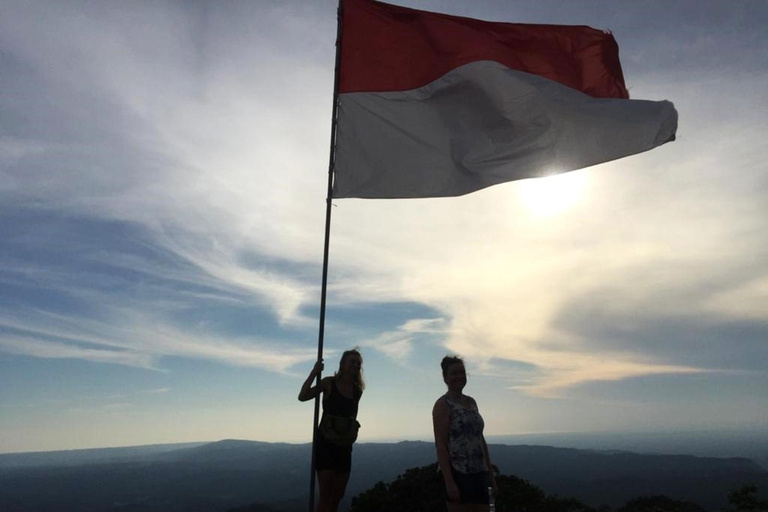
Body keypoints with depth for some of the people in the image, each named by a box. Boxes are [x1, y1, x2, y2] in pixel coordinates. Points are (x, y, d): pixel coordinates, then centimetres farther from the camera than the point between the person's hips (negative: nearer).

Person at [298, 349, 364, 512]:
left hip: (344, 443, 6)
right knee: (325, 494, -7)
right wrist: (314, 372, -22)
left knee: (338, 495, 10)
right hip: (326, 441, -5)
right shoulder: (330, 383, -7)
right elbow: (302, 397, -17)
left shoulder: (357, 390, 7)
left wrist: (354, 422, -1)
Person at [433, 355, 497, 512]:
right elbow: (440, 445, -13)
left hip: (478, 473, 7)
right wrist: (449, 482, -19)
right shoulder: (443, 405, -8)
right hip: (457, 473, -7)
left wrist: (490, 473, 15)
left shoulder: (471, 402, 14)